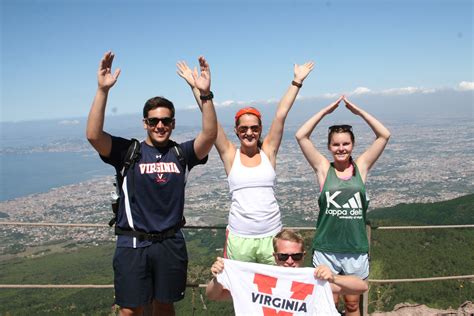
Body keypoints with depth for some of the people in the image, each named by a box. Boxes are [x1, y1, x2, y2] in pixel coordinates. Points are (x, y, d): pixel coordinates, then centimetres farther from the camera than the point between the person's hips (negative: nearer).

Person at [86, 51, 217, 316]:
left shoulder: (182, 153, 1)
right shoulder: (128, 152, -3)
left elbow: (209, 136, -16)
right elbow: (93, 135, -18)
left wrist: (205, 94, -27)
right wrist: (103, 90, -27)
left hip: (171, 243, 2)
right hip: (133, 244, -1)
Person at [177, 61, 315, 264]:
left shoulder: (268, 151, 3)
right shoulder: (230, 155, 0)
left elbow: (281, 115, 0)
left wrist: (296, 82, -1)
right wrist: (196, 87, -5)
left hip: (272, 236, 1)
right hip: (239, 238, -1)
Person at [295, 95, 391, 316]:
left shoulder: (361, 167, 3)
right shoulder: (323, 168, -1)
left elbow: (384, 135, -3)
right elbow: (301, 136, -9)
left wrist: (359, 112, -3)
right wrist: (325, 111, -6)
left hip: (357, 250, 2)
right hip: (326, 249, -1)